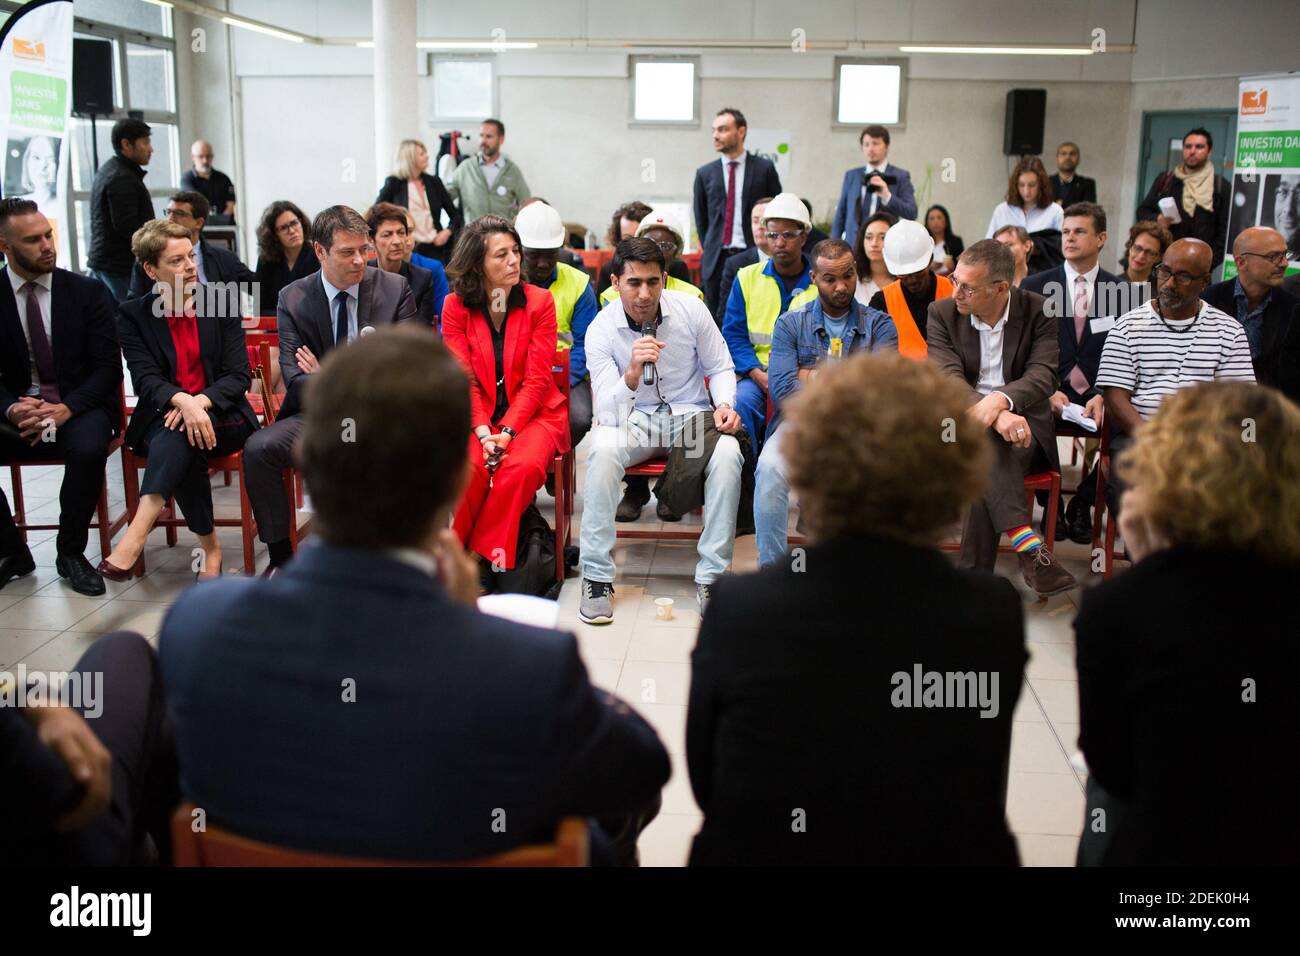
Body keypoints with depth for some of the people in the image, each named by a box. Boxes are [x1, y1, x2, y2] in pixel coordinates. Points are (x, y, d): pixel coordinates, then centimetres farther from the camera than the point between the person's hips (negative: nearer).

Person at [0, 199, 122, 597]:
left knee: (88, 448, -35)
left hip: (80, 407, -2)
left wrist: (66, 408, -19)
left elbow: (108, 367, -3)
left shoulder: (88, 292, 1)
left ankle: (71, 552, -11)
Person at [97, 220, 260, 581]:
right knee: (184, 446, -35)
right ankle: (209, 547, -23)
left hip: (221, 419, 0)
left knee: (183, 434, -34)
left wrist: (201, 401, -23)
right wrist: (183, 400, -33)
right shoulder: (133, 315, 4)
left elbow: (239, 375, -2)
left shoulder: (222, 306, 5)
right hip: (162, 423, 0)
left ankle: (136, 534, -43)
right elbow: (146, 379, -9)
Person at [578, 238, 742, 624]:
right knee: (603, 447, -34)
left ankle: (711, 576, -22)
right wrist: (632, 373, -37)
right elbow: (607, 413, -18)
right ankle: (597, 576, -25)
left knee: (728, 453, -32)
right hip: (634, 420, -1)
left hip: (691, 416, 1)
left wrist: (725, 404, -14)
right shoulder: (601, 330, -11)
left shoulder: (692, 309, -6)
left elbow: (721, 368, 8)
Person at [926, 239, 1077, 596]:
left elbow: (1043, 375, -13)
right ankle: (1030, 549, -45)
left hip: (1021, 421, 0)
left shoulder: (1039, 312, -1)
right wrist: (990, 415, -32)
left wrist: (1000, 400, -36)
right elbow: (948, 379, -13)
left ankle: (973, 574, -35)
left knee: (989, 454, -35)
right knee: (987, 437, -37)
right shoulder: (942, 313, 1)